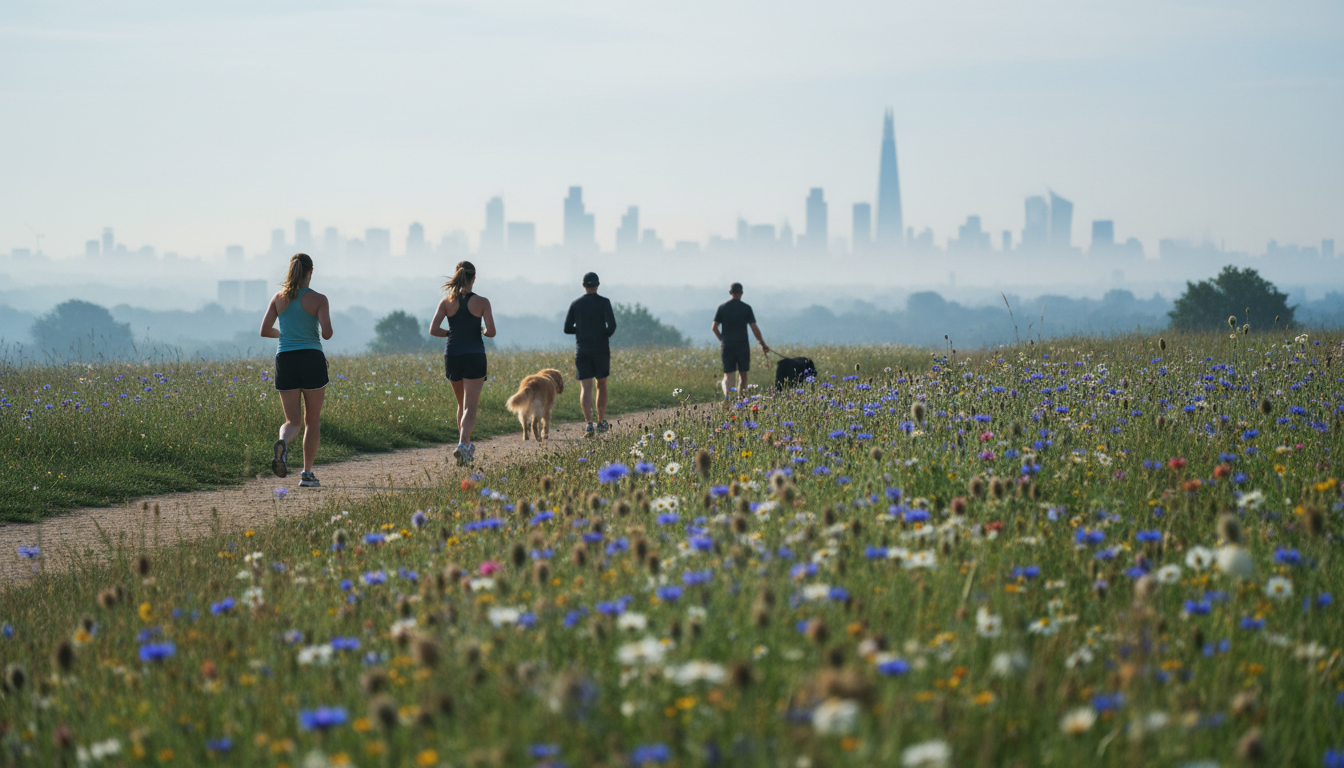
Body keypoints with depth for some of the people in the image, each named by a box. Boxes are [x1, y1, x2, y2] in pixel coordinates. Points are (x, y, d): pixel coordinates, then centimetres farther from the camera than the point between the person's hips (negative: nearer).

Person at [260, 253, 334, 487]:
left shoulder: (279, 298, 5)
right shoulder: (318, 299, -5)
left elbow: (265, 331, 1)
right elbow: (327, 333, -13)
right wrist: (326, 332, 11)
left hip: (285, 360, 2)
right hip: (312, 360, -2)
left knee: (293, 421, 7)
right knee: (312, 421, 13)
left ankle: (283, 442, -29)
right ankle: (307, 474, 11)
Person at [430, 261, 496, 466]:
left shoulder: (447, 302, -1)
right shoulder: (482, 302, -6)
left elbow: (433, 330, -8)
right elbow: (491, 332, -10)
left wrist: (451, 332, 11)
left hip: (452, 355, 3)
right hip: (474, 356, -3)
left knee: (462, 403, 22)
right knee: (470, 407, -6)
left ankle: (467, 445, 30)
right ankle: (462, 445, -27)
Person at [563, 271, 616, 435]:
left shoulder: (576, 304, 2)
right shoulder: (603, 302, -5)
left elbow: (567, 328, 2)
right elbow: (611, 325, -16)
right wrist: (605, 334, 5)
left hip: (582, 351, 1)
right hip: (601, 350, -1)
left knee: (585, 388, -5)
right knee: (601, 385, 17)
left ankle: (589, 423, -22)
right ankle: (601, 422, 21)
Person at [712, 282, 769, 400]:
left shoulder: (722, 307, 3)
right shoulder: (746, 308, -1)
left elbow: (714, 327, 3)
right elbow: (755, 329, -2)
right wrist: (763, 344, 9)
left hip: (727, 345, 1)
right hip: (742, 345, -1)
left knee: (727, 374, 4)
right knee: (742, 373, 10)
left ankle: (726, 392, -23)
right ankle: (741, 396, 5)